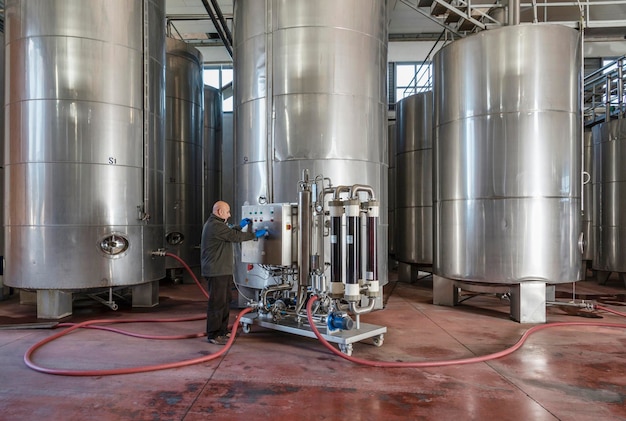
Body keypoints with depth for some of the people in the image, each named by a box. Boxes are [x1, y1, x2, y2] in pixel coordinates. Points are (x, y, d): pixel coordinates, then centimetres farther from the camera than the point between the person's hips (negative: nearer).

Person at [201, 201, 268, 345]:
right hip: (217, 271, -11)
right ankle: (213, 335, 1)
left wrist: (240, 226, 22)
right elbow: (236, 237, -18)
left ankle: (222, 331, 26)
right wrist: (255, 234, -10)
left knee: (225, 301, 17)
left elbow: (229, 234, 27)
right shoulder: (216, 226, -18)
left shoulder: (212, 224, 18)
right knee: (217, 303, -6)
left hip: (221, 271, 11)